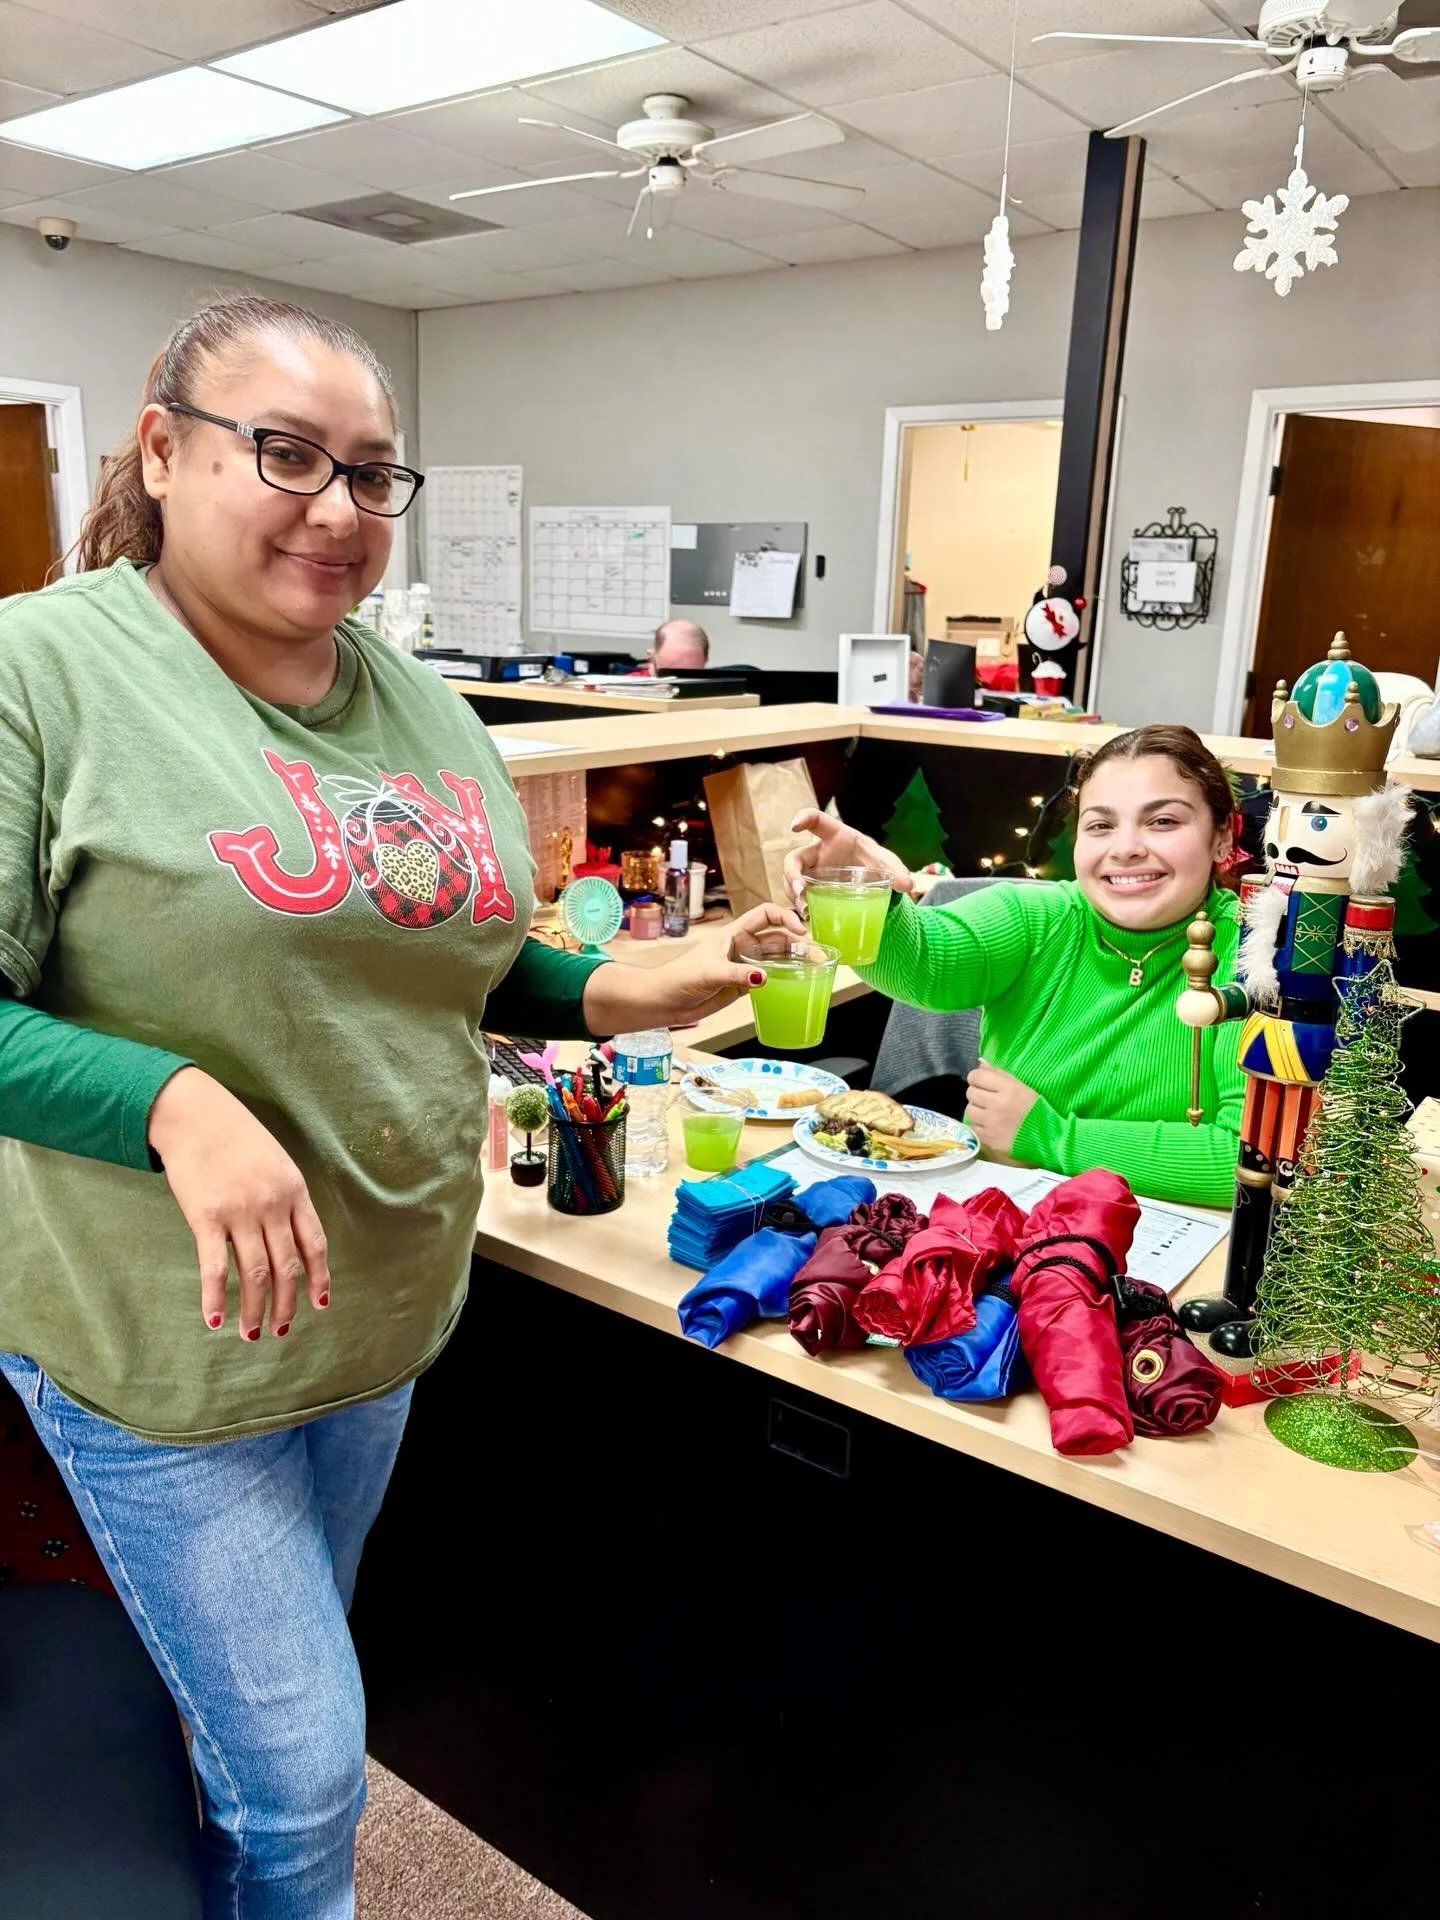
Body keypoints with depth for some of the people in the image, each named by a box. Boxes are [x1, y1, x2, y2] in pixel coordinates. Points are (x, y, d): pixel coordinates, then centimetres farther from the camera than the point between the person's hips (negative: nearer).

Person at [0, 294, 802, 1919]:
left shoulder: (417, 704, 5)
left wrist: (615, 994, -3)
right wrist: (176, 1103, -31)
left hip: (389, 1316, 6)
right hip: (170, 1343, -6)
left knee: (275, 1696, 27)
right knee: (300, 1768, 5)